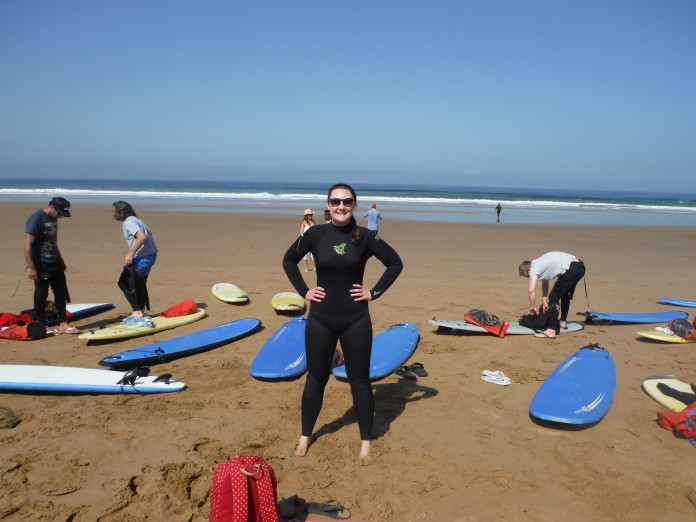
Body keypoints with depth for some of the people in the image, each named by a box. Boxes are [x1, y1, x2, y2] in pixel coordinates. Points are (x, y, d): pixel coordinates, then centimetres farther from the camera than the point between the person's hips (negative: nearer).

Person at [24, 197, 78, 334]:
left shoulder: (53, 218, 9)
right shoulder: (36, 218, -15)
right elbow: (28, 244, -20)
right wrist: (30, 267, -23)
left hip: (55, 263, 8)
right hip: (41, 265, -8)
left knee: (61, 294, 10)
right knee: (41, 294, 2)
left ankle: (63, 324, 17)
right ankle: (41, 326, 14)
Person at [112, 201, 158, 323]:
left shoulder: (128, 222, -14)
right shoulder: (134, 219, 16)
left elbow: (142, 236, -28)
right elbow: (148, 234, 22)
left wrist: (131, 253, -26)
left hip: (142, 257, -10)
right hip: (150, 255, 10)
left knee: (124, 282, -4)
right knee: (139, 282, 25)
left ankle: (137, 312, -3)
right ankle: (143, 312, 34)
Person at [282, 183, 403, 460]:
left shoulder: (365, 237, -5)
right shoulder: (315, 234, -4)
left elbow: (395, 263, 3)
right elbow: (289, 260, 10)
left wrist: (375, 292, -3)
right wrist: (303, 291, 1)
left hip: (356, 320, -1)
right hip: (320, 319, 1)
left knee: (359, 380, 9)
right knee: (315, 379, 12)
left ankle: (366, 440, 25)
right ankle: (305, 436, 30)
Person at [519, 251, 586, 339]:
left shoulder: (534, 268, -3)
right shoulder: (540, 264, 24)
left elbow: (531, 290, -10)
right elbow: (545, 284, 34)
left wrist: (532, 306, 3)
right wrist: (544, 301, 31)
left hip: (570, 269, -10)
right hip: (580, 266, 10)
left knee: (554, 298, -6)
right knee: (565, 294, 30)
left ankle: (551, 331, -10)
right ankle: (563, 322, 41)